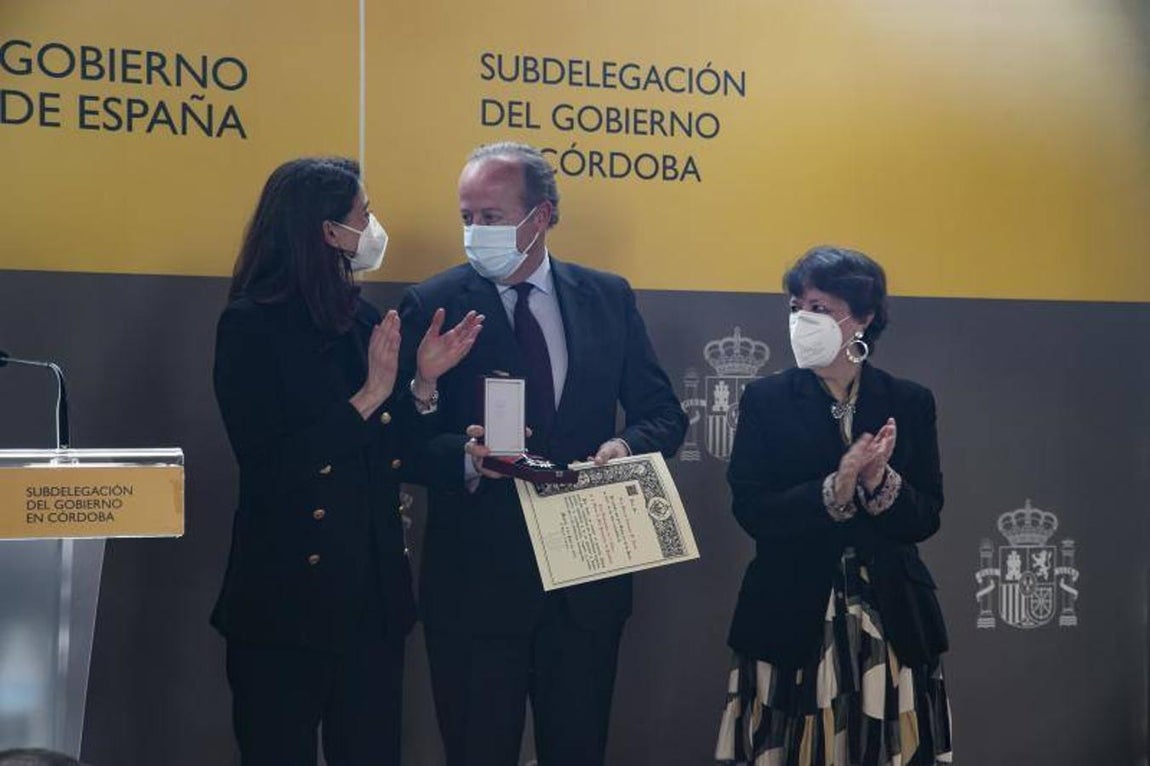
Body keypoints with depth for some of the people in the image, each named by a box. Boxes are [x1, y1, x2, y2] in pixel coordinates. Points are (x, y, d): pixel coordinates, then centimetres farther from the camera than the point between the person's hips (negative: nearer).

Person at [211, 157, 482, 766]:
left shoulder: (367, 321, 7)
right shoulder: (251, 326, -9)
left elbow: (396, 456, 9)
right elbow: (267, 469, -17)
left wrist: (424, 378, -5)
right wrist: (369, 395, -18)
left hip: (374, 595, 5)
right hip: (286, 600, -5)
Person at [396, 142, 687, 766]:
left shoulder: (608, 298, 5)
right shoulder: (432, 306, -3)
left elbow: (663, 413, 9)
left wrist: (625, 445, -12)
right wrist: (464, 456, -27)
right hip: (476, 584, -2)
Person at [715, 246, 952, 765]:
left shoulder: (909, 403, 6)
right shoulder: (766, 400, 2)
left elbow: (926, 518, 2)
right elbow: (751, 511, -7)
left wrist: (881, 483, -17)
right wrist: (835, 491, -19)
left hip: (890, 620, 1)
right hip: (793, 620, -1)